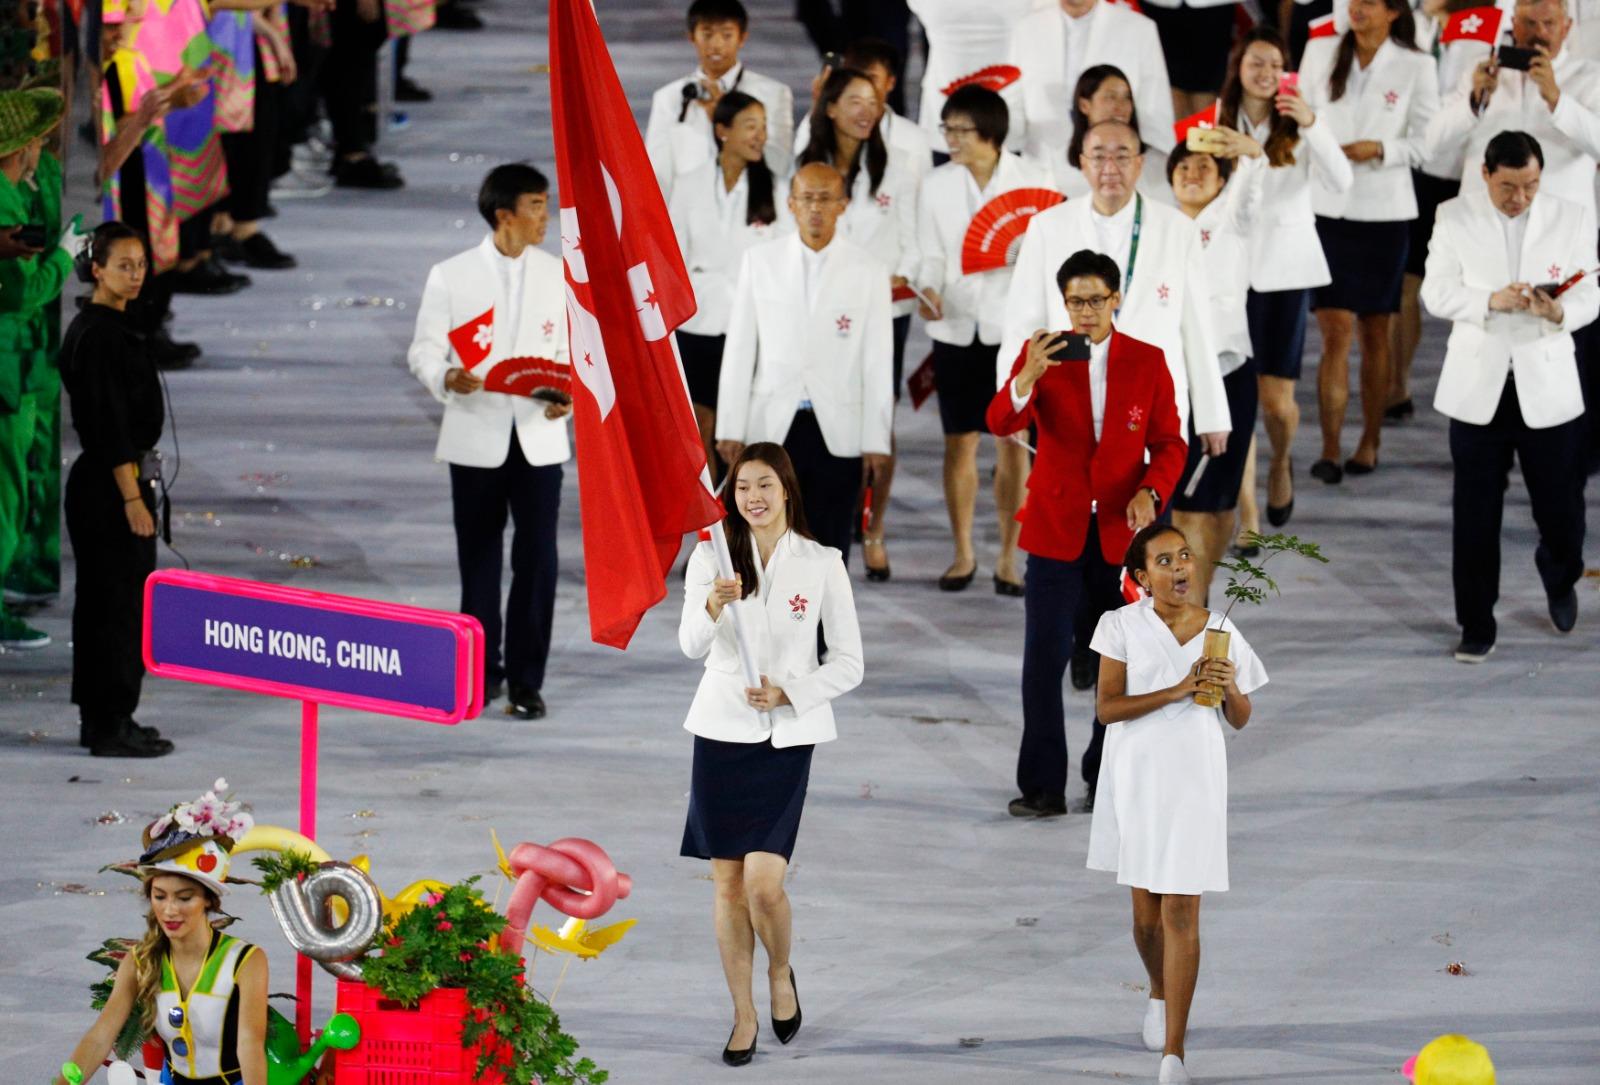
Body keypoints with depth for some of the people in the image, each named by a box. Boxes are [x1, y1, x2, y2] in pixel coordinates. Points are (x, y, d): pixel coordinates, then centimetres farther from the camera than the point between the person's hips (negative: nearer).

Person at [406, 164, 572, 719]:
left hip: (538, 438, 1)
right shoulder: (452, 277, -1)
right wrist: (446, 378, -21)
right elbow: (424, 349, 1)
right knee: (479, 559, 8)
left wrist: (569, 394, -12)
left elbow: (573, 350, 8)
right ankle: (482, 671, 22)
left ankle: (527, 681, 4)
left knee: (537, 559, -4)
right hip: (476, 438, -1)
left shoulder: (558, 275, 4)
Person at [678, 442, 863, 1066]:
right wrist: (713, 606, -33)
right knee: (728, 884, 5)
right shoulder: (712, 557, 0)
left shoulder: (822, 565, -3)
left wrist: (788, 693, -13)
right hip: (721, 732, 2)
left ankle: (781, 973, 18)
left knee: (763, 882, -12)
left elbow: (848, 666, 1)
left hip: (785, 739, -2)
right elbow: (691, 646, -13)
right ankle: (743, 1016, 18)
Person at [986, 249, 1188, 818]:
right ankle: (1042, 787, -2)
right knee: (1044, 659, -6)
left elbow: (1168, 443, 4)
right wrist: (1027, 377, -37)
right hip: (1056, 530, -1)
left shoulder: (1148, 362, 1)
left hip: (1121, 531, 1)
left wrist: (1150, 493, -16)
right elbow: (1001, 422, -17)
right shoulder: (1042, 354, -3)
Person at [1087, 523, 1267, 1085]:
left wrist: (1231, 687, -12)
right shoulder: (1123, 625, -3)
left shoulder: (1220, 631, 2)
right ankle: (1159, 994, 45)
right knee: (1146, 909, 13)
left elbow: (1240, 720, 10)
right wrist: (1177, 691, -20)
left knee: (1181, 912, -6)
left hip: (1194, 780, 0)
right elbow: (1106, 707, -11)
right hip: (1137, 778, 0)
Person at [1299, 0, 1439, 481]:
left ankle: (1370, 442, 20)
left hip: (1385, 212, 0)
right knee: (1335, 332, -8)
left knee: (1375, 333, 9)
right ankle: (1330, 450, -9)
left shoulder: (1416, 67, -2)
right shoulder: (1321, 52, 4)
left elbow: (1427, 142, 0)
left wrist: (1380, 149, -16)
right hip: (1326, 207, 0)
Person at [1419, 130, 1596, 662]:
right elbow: (1436, 292, -3)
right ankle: (1476, 627, 14)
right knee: (1475, 513, 3)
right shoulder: (1455, 218, 0)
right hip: (1477, 387, 0)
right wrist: (1491, 302, -21)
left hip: (1547, 385, 0)